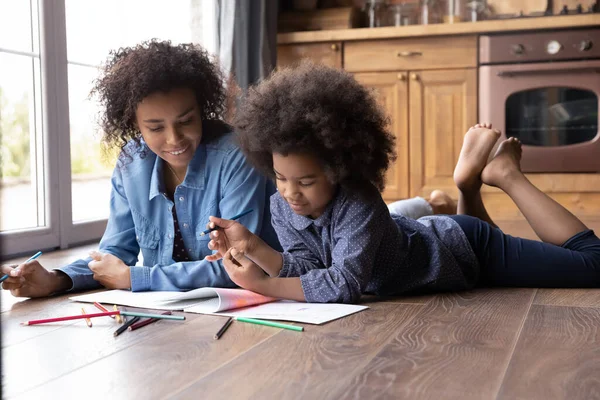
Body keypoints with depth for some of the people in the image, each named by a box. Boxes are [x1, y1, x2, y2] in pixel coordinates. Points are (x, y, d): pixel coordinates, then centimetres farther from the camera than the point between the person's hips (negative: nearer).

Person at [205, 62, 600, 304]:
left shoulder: (358, 205, -41)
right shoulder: (282, 206, -19)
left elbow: (343, 284, -49)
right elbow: (309, 270, -23)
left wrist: (264, 285, -47)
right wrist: (253, 246, -38)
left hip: (462, 250, -7)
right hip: (425, 240, 7)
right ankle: (470, 182, 31)